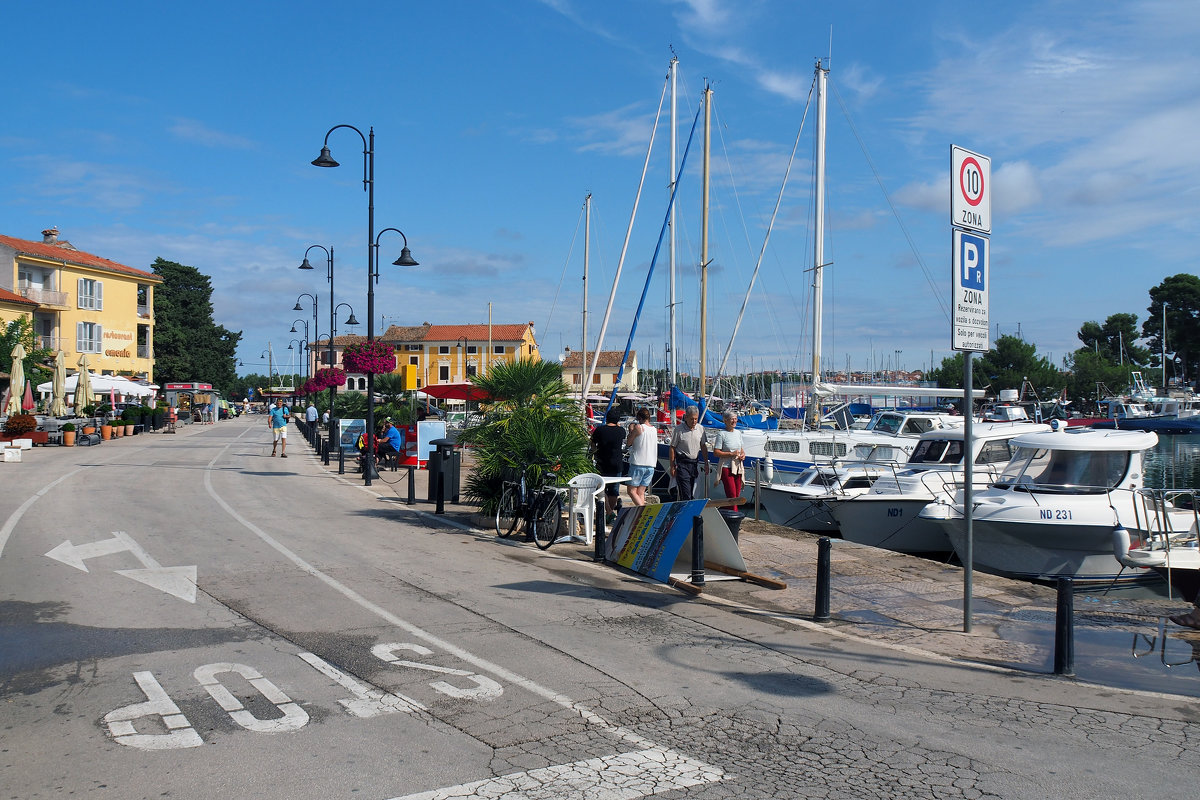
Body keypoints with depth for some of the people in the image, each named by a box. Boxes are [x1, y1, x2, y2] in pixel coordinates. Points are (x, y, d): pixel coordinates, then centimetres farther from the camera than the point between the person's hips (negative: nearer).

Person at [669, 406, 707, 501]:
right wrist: (672, 466, -7)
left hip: (695, 462, 5)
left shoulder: (700, 429, 6)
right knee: (685, 494, -11)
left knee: (692, 494, 9)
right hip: (682, 463, -5)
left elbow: (703, 447, 14)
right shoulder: (678, 429, -8)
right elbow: (672, 448, -4)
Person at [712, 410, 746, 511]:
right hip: (726, 468, -6)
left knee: (737, 495, 5)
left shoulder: (738, 433, 13)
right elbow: (716, 452, -10)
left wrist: (743, 454, 1)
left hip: (738, 467, 6)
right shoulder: (721, 434, -7)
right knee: (731, 495, -10)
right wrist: (731, 454, -16)